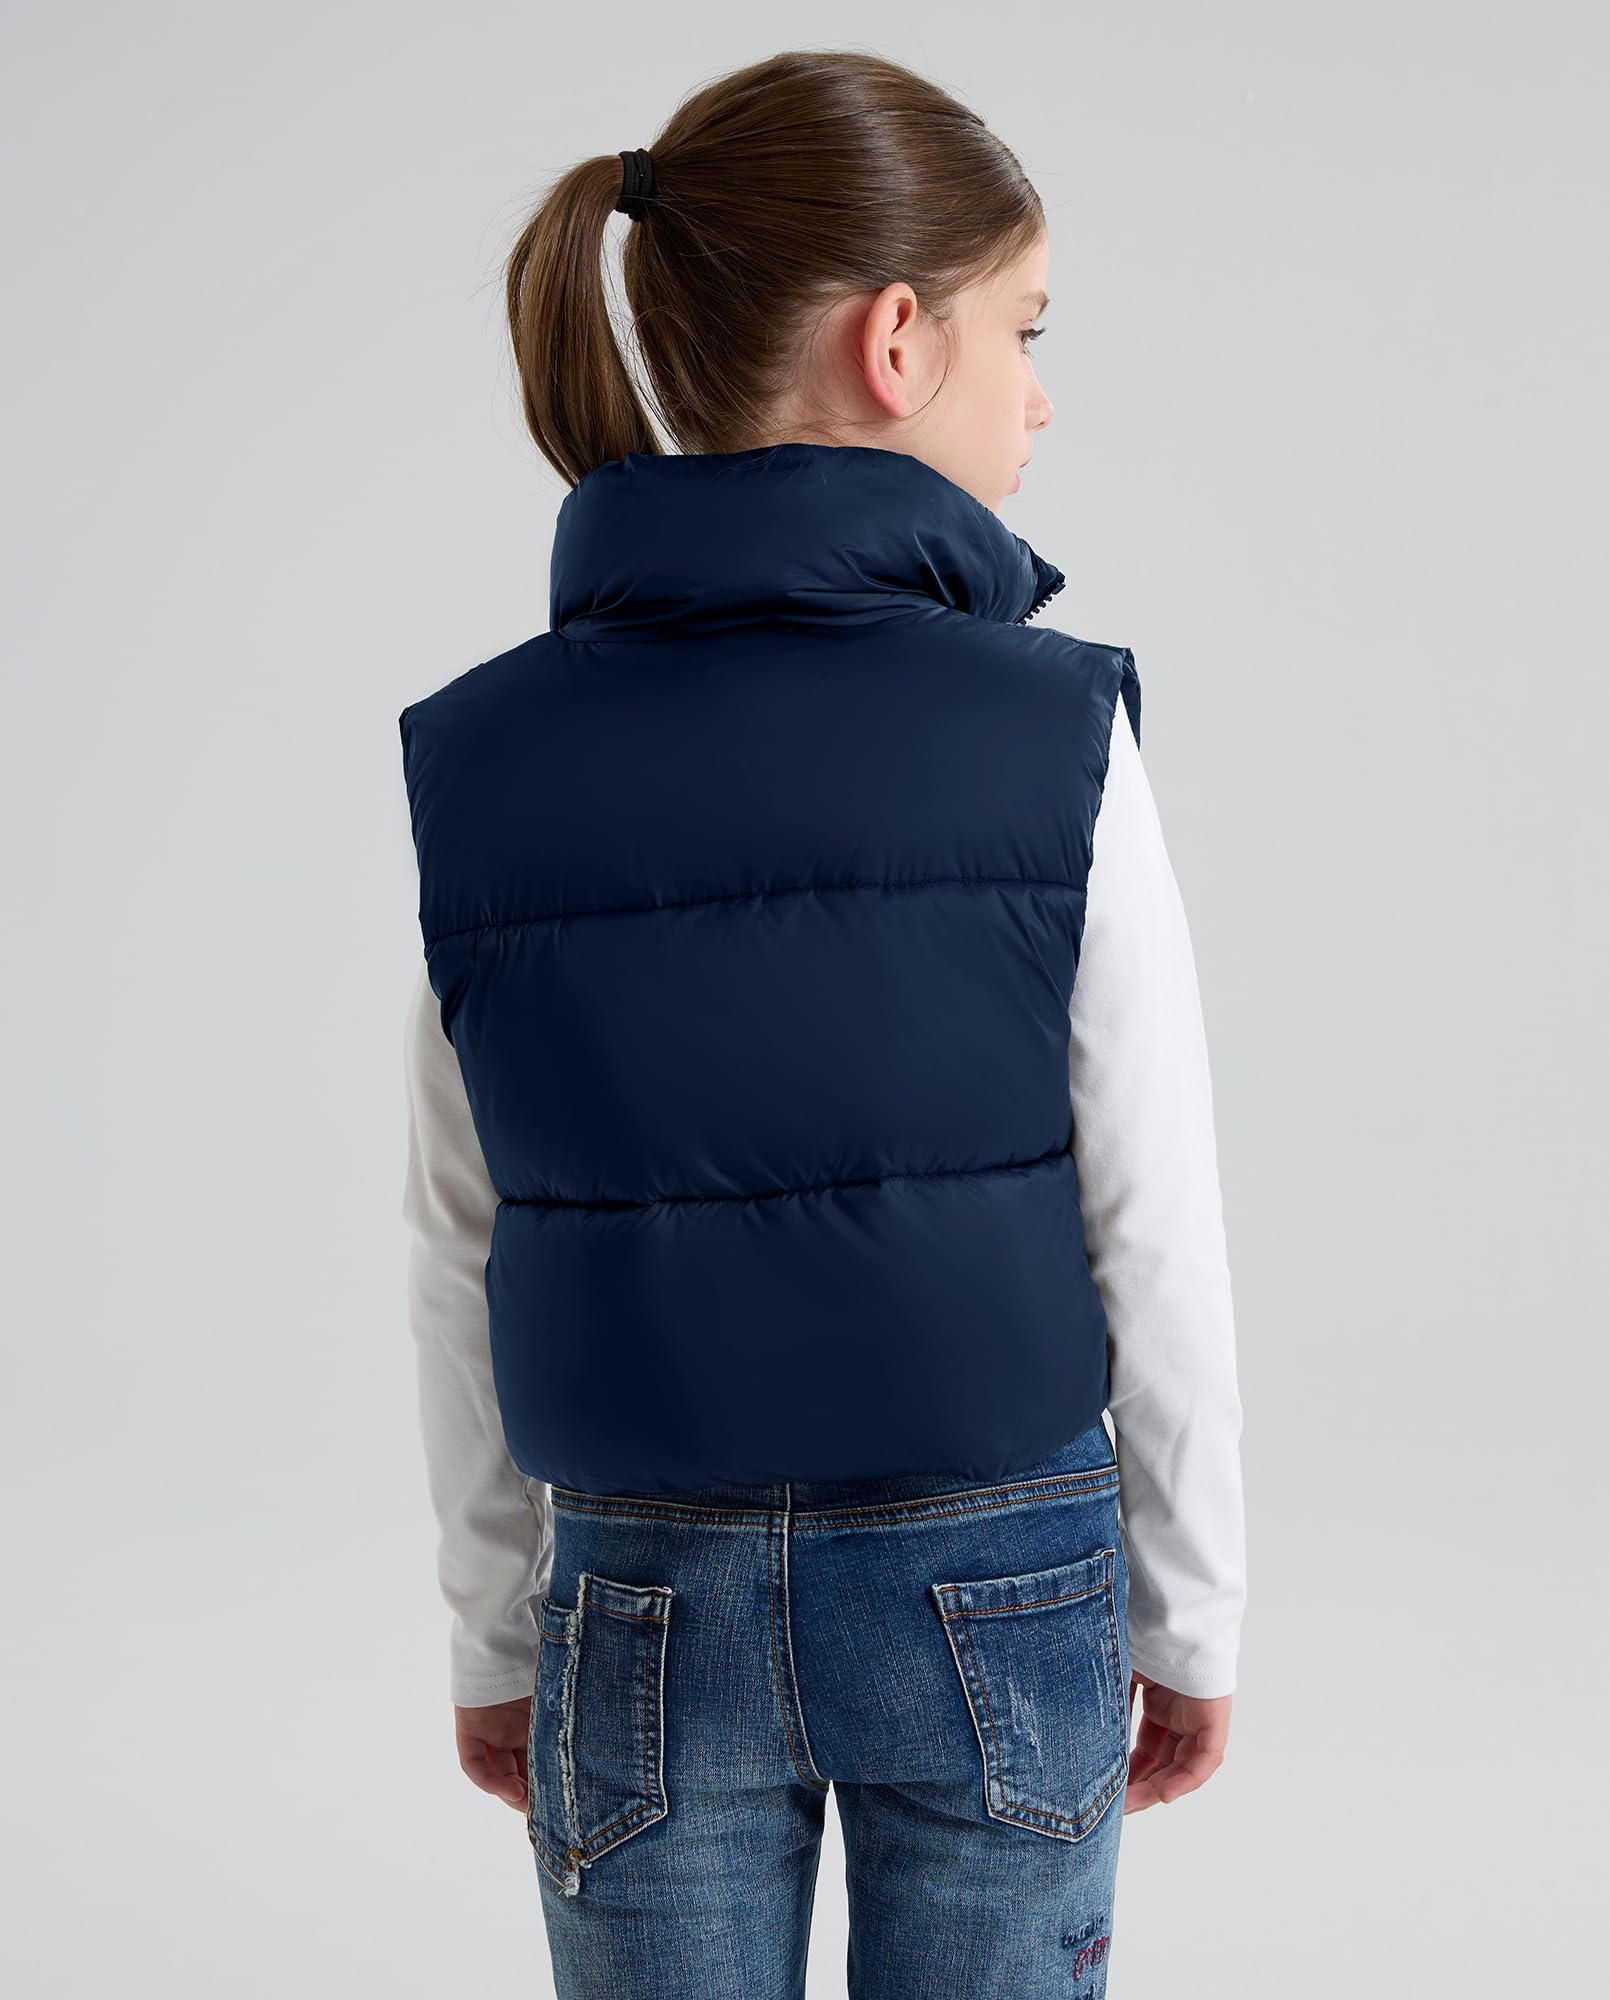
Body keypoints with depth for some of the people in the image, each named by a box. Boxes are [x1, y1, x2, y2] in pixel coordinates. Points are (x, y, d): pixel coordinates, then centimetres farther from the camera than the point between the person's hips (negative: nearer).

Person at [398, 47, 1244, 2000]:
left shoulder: (478, 759, -7)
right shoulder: (1051, 735, -14)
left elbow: (462, 1276, -1)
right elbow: (1158, 1251, -9)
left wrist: (496, 1643, 11)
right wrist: (1190, 1618, 4)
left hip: (647, 1614, 2)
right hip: (994, 1606, -1)